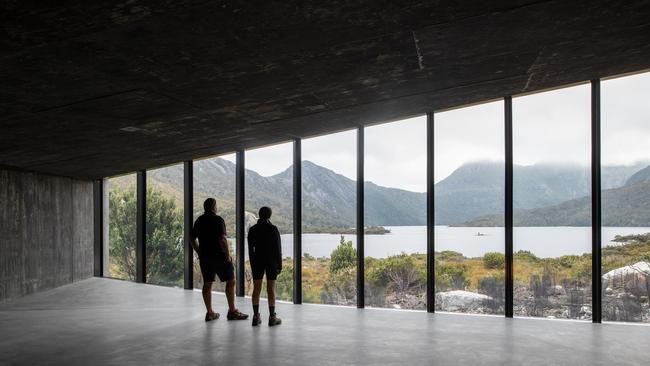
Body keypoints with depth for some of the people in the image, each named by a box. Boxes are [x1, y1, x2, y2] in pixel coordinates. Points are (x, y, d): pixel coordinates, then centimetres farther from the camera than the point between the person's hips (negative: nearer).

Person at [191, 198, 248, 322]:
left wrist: (200, 253, 19)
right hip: (219, 256, -7)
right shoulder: (217, 220, -12)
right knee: (230, 281, 2)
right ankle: (232, 311, 3)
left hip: (204, 257, 7)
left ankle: (210, 313, 13)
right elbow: (222, 239, -20)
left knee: (207, 284, 10)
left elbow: (193, 239, 12)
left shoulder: (199, 221, 9)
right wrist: (228, 255, -12)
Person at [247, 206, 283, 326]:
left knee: (256, 288, 7)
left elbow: (250, 249, 3)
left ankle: (256, 317, 7)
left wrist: (252, 264, 11)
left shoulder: (252, 229, 0)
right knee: (271, 288, 1)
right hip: (271, 261, -3)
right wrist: (280, 264, -1)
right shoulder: (273, 229, -9)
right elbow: (278, 248, -8)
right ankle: (272, 317, 3)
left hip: (257, 261, 3)